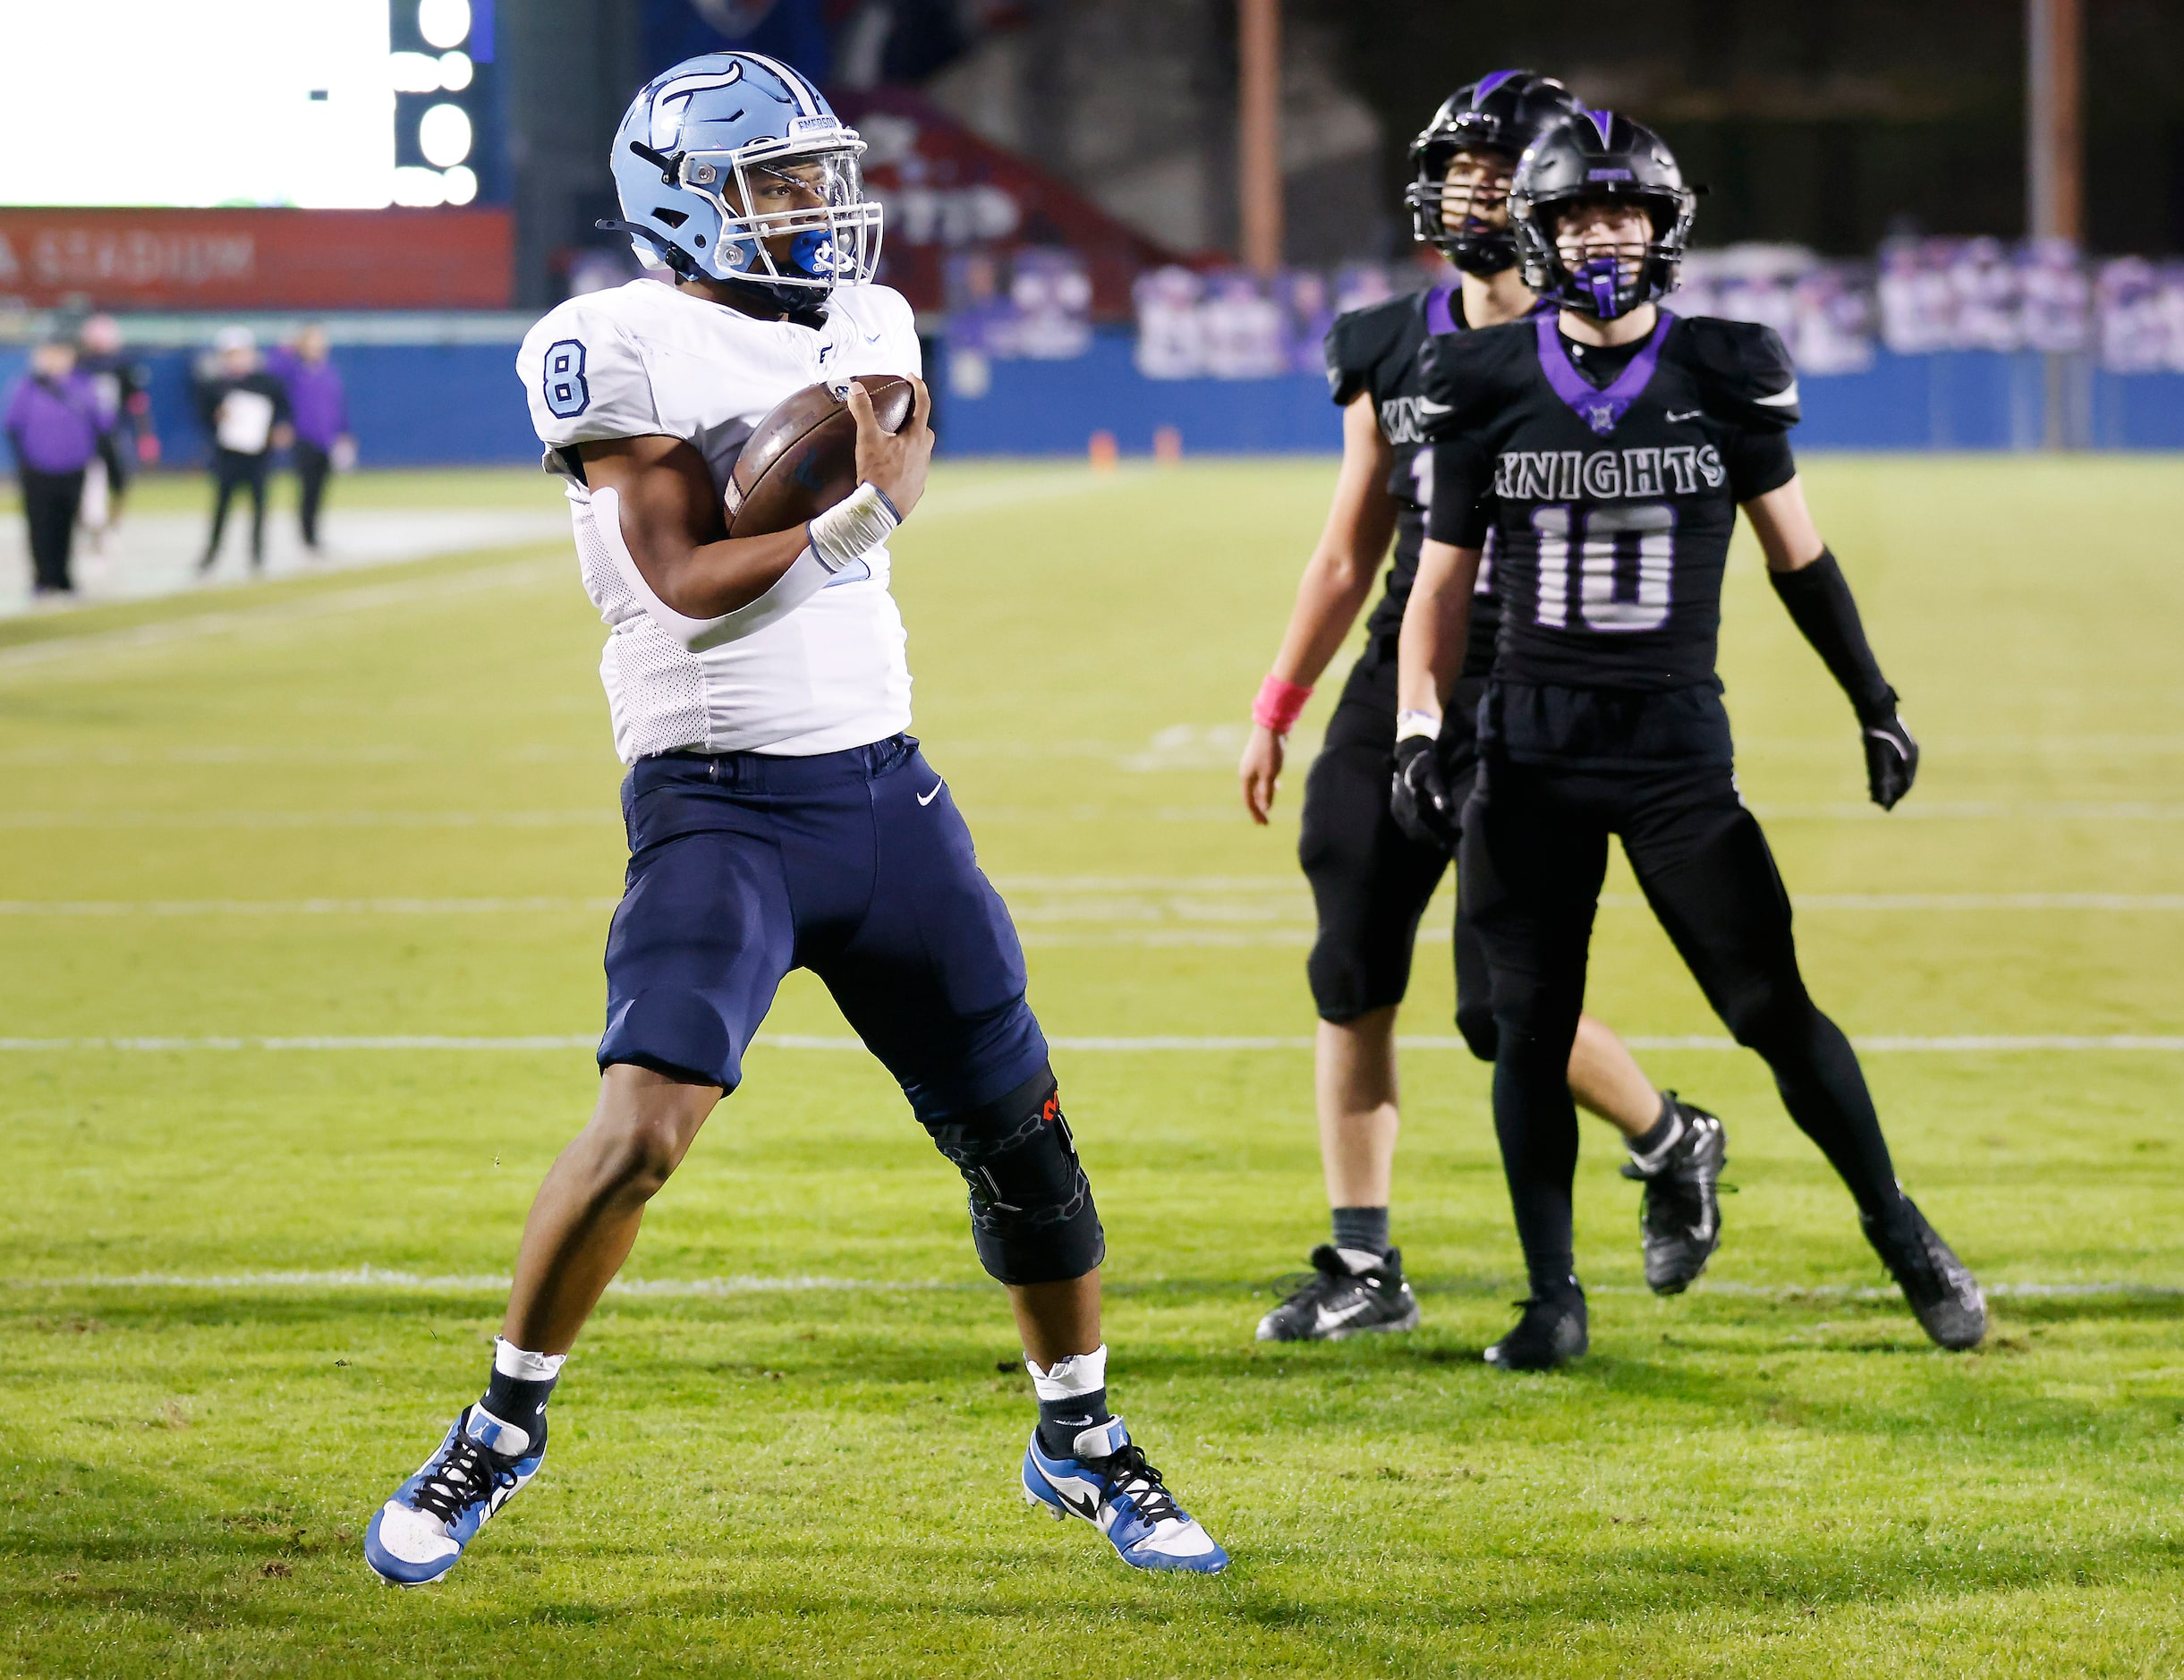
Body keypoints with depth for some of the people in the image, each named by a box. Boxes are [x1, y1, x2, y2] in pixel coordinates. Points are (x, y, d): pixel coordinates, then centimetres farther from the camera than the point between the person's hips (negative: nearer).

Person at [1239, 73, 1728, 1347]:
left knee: (1503, 1003, -9)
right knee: (1352, 985, 2)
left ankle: (1672, 1146, 19)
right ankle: (1365, 1268, 11)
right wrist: (1278, 708, 13)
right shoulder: (1389, 351, 10)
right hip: (1403, 677, 5)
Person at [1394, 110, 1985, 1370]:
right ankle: (1554, 1298, 13)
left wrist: (1875, 702, 10)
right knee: (1530, 1028, 2)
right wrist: (1418, 733, -1)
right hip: (1531, 748, 1)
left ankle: (1904, 1237, 16)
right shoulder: (1489, 384, 1)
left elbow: (1798, 556, 10)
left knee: (1777, 1010, -2)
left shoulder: (1724, 374, 0)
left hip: (1678, 745, -1)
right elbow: (1443, 581, 8)